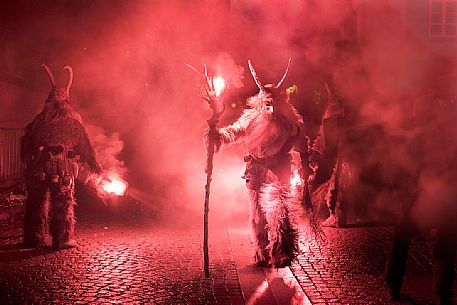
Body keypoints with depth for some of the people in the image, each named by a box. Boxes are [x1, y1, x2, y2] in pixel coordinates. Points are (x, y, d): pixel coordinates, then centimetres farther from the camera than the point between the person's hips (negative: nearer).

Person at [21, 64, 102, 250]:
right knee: (63, 203, 4)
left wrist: (26, 160, 20)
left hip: (39, 166, 2)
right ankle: (62, 239, 5)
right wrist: (95, 167, 14)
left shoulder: (40, 120, 11)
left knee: (37, 202, 11)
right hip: (63, 168, -2)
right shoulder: (73, 122, 6)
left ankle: (34, 238, 16)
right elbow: (85, 147, 9)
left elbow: (26, 142, 11)